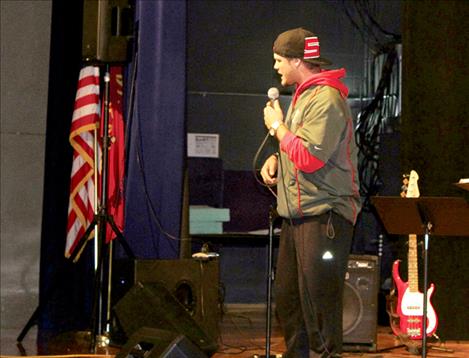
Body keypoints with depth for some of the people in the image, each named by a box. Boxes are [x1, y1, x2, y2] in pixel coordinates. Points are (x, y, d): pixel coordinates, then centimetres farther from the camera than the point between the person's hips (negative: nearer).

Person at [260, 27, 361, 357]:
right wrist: (276, 159, 9)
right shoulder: (303, 95, 18)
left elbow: (309, 157, -22)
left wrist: (277, 126, -10)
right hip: (298, 214, 10)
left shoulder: (326, 100, -15)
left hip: (324, 215, -10)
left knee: (318, 301, -10)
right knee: (287, 299, 14)